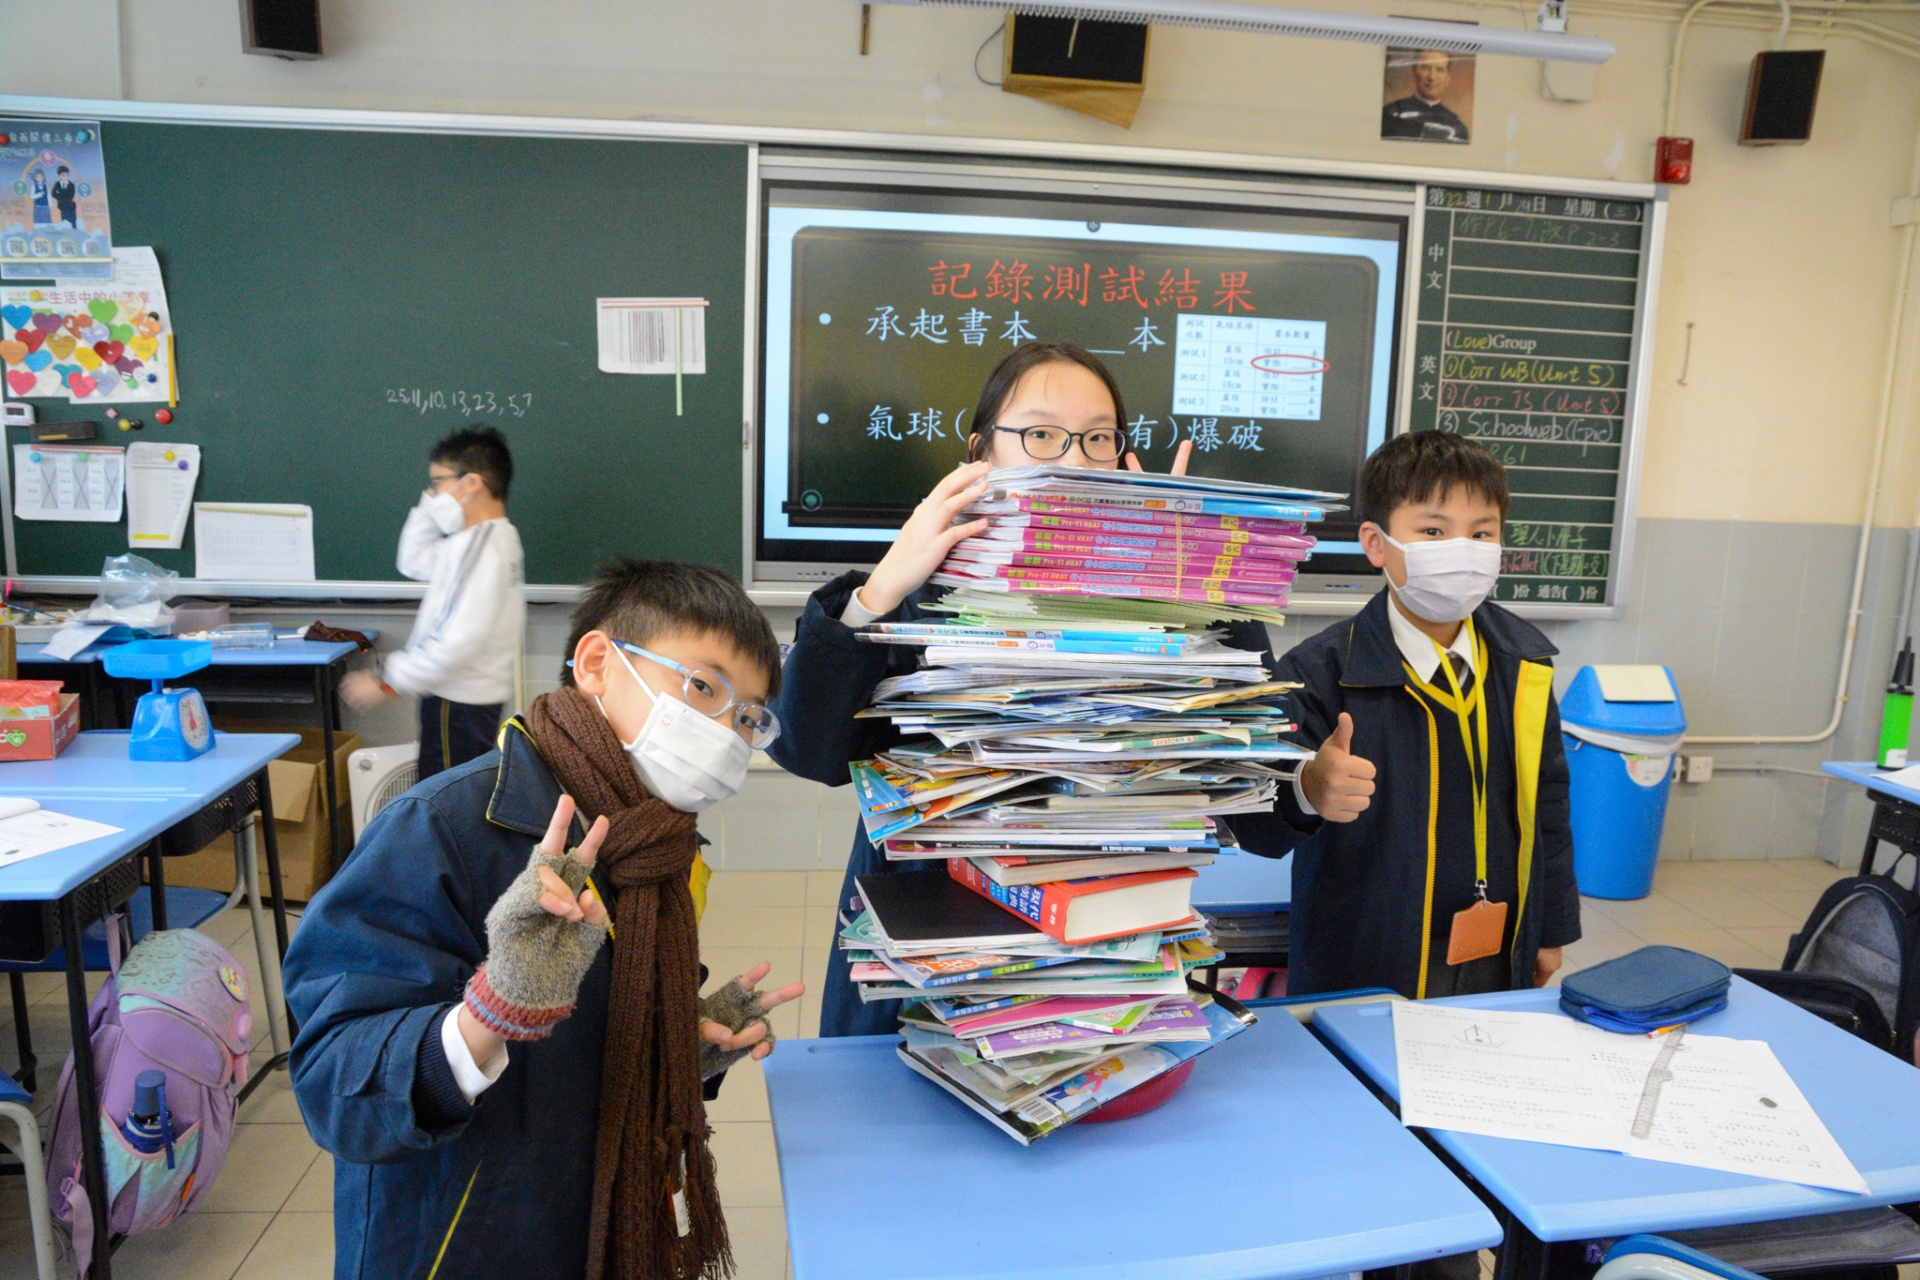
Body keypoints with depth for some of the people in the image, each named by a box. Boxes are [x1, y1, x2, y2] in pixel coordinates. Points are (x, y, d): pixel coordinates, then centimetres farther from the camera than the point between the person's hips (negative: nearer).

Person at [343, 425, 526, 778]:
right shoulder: (485, 538, 11)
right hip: (461, 693, 10)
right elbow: (415, 562, 25)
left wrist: (387, 681, -19)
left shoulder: (486, 547, -21)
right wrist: (429, 509, 12)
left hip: (459, 701, -10)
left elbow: (462, 640, -26)